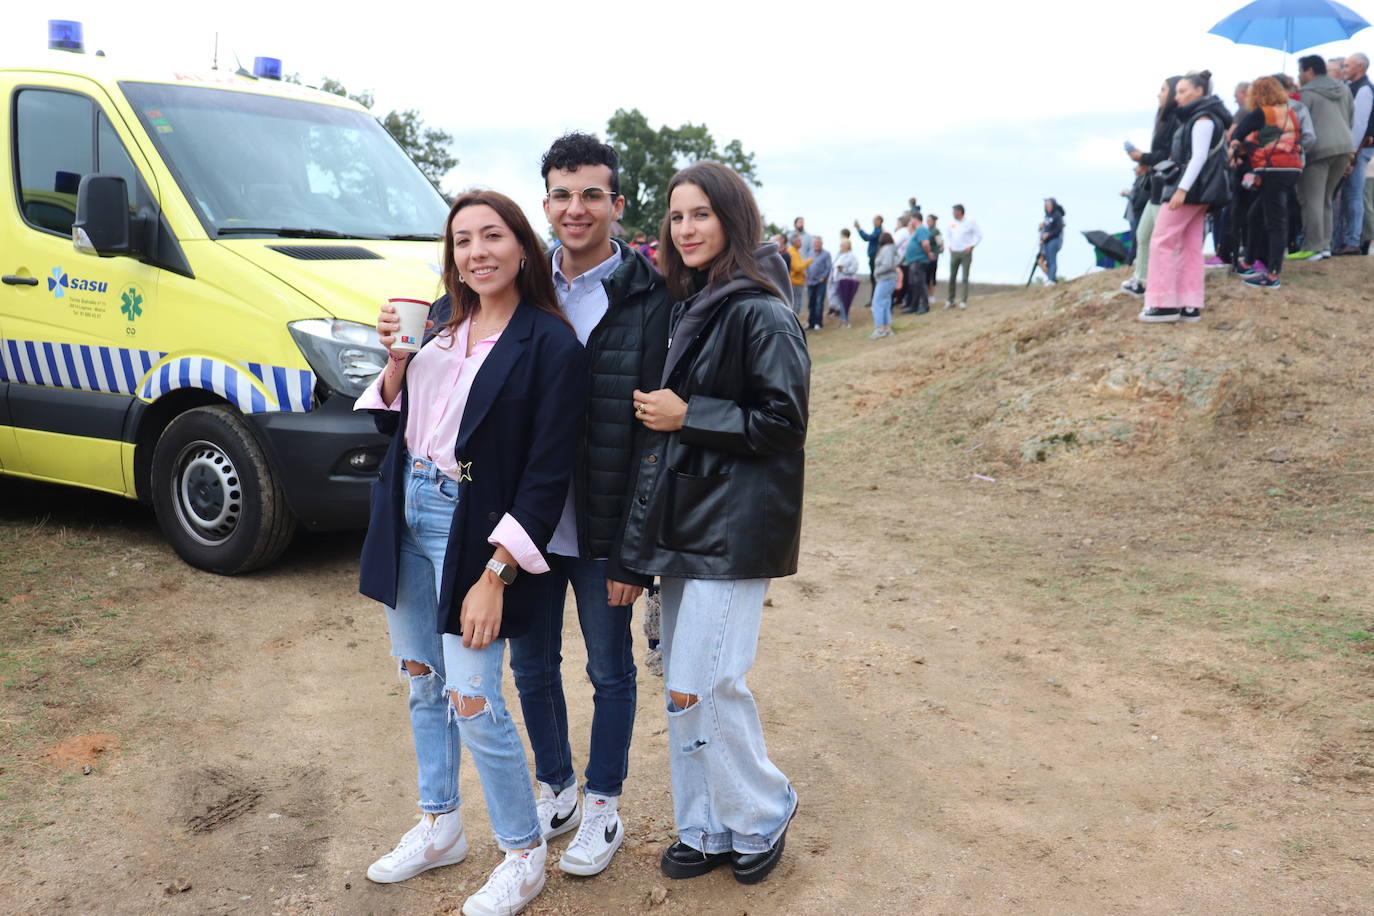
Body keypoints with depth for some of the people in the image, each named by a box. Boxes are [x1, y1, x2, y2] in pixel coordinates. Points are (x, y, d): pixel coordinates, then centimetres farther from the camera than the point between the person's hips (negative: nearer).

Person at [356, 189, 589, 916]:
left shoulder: (551, 346, -14)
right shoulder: (441, 318, 5)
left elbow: (546, 476, -15)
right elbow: (393, 418, 13)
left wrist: (493, 577, -18)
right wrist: (395, 357, -6)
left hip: (473, 529, -7)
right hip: (407, 513, 7)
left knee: (472, 702, -5)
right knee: (421, 678, 17)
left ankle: (524, 855, 18)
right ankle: (439, 827, 37)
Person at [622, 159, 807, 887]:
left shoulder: (760, 313, -14)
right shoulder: (687, 305, 12)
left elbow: (783, 421, -16)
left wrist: (687, 416, -16)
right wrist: (660, 412, 5)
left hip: (735, 526, -8)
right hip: (684, 518, 8)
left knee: (697, 687, -6)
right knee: (683, 683, 13)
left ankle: (763, 815, 19)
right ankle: (705, 828, 29)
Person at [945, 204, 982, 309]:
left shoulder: (970, 223, -4)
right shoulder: (952, 224, 9)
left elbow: (979, 234, -1)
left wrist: (971, 246, -8)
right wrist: (950, 245, 12)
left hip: (965, 253, -4)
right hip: (954, 253, 4)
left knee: (965, 278, -4)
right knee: (952, 277, 5)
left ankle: (964, 301, -1)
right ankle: (950, 301, 12)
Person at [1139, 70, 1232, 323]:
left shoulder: (1203, 119, -11)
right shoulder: (1195, 118, 20)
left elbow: (1199, 157, -19)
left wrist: (1182, 189, -25)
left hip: (1191, 188, -10)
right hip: (1198, 191, 10)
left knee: (1162, 242, -8)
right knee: (1190, 247, 6)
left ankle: (1164, 304, -9)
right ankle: (1190, 306, 5)